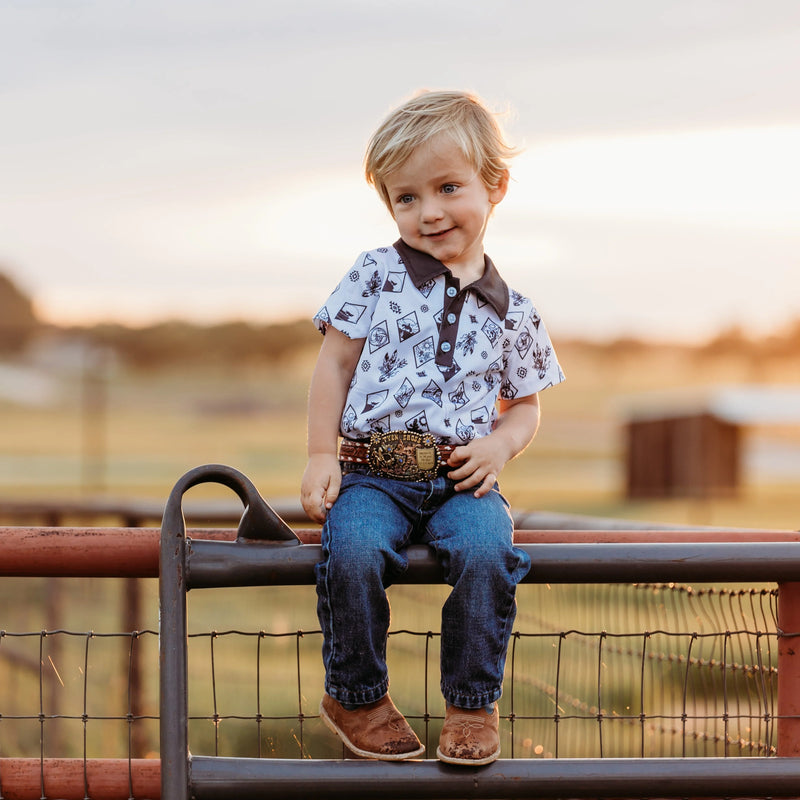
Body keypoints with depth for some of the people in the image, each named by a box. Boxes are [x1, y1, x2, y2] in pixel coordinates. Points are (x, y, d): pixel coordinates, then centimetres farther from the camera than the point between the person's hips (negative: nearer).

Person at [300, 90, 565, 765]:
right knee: (354, 553, -31)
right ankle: (355, 695, -7)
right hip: (372, 474, -1)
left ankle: (473, 702, -11)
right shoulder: (378, 275, 7)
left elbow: (525, 405, 18)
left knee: (486, 554, -30)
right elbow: (335, 362, 7)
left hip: (462, 478, 1)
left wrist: (502, 444, -4)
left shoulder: (511, 312, 11)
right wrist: (321, 456, -1)